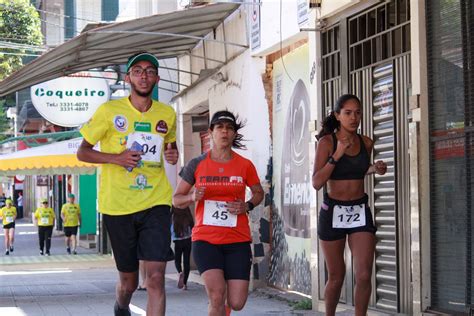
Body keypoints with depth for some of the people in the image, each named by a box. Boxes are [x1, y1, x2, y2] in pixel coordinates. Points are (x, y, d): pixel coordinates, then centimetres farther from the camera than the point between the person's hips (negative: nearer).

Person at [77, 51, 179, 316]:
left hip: (156, 203, 1)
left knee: (156, 276, -14)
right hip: (117, 205, -1)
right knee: (129, 281, 12)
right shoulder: (109, 111, -2)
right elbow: (82, 152, 2)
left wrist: (173, 154, 2)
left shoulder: (168, 114, 8)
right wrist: (116, 158, -15)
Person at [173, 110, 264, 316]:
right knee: (217, 295, -19)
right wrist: (192, 197, -14)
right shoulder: (197, 165, 1)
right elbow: (176, 199, 8)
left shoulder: (245, 166, 3)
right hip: (205, 239, -1)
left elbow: (258, 193, 19)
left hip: (238, 240, 1)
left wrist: (247, 206, -3)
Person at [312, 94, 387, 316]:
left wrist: (374, 169, 2)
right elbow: (316, 183, -14)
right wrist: (337, 155, -22)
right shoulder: (326, 142, -8)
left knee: (364, 275, -10)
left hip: (360, 212, 3)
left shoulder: (366, 143, 3)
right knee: (336, 277, 8)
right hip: (333, 212, -3)